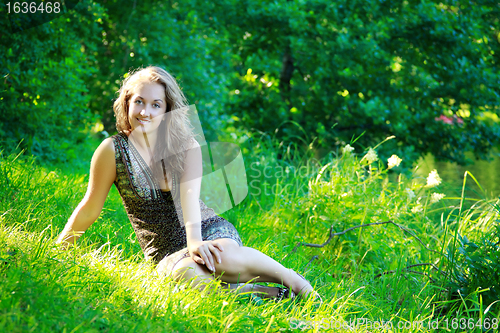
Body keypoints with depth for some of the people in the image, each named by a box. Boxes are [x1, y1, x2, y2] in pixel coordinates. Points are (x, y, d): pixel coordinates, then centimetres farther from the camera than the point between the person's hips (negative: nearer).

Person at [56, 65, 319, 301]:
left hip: (210, 229, 1)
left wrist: (195, 240, -34)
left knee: (222, 257, -37)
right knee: (185, 274, -38)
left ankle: (294, 281, -17)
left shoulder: (186, 145, 0)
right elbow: (90, 209, 7)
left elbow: (189, 192, -18)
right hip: (167, 251, 0)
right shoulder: (113, 150, -3)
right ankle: (274, 294, -27)